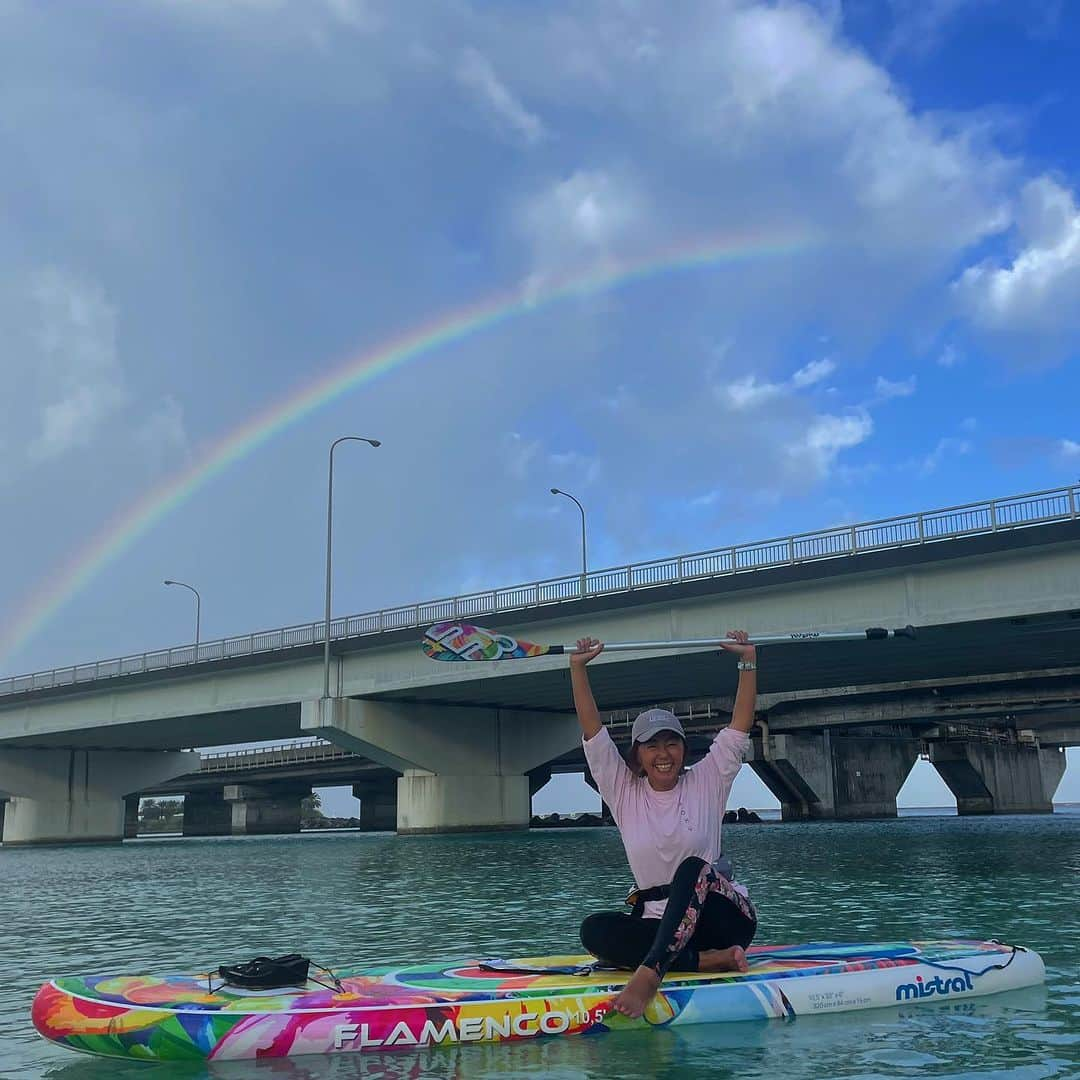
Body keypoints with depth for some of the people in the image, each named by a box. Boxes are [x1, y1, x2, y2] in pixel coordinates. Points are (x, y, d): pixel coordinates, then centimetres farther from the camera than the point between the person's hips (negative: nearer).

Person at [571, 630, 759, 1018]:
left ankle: (650, 973, -50)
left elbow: (740, 725, -4)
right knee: (594, 930, -26)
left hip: (723, 918, -2)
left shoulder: (706, 783, 4)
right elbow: (593, 732, -3)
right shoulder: (624, 793, 6)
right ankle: (709, 961, -32)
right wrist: (578, 668, -11)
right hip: (658, 922, 2)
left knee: (693, 868, -35)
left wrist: (748, 661, -13)